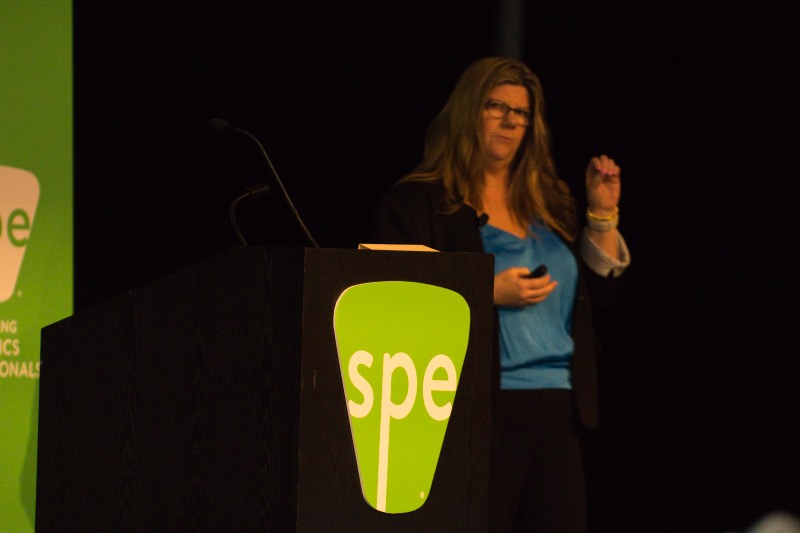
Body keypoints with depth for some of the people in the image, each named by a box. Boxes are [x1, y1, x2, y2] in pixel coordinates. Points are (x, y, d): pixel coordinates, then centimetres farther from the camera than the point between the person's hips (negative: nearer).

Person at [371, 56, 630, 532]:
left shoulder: (550, 202, 19)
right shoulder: (415, 203, 1)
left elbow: (600, 293, 19)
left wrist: (603, 214, 10)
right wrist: (488, 293, -16)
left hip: (558, 407, 6)